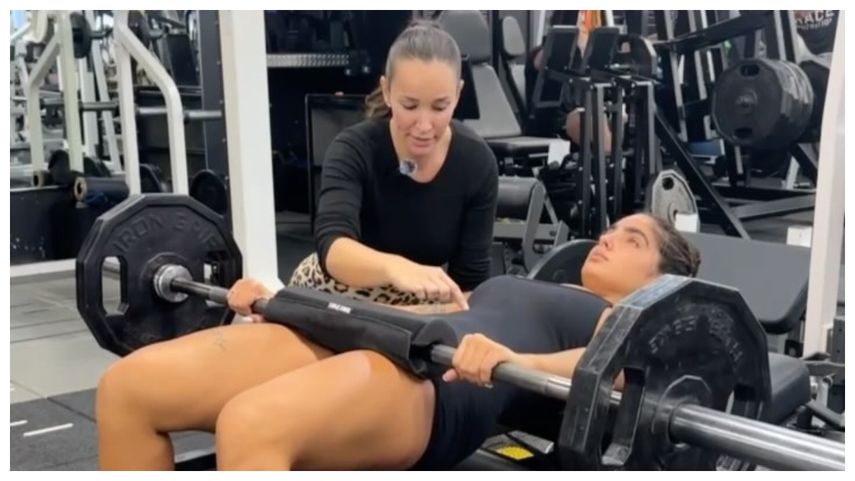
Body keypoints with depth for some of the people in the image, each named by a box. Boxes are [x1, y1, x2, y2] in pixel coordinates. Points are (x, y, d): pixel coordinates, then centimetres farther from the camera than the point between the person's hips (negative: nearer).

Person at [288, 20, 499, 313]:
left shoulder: (477, 163, -16)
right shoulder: (354, 150, -23)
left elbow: (470, 279, -14)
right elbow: (331, 247, -38)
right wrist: (395, 267, -57)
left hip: (419, 308, 1)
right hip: (338, 303, -1)